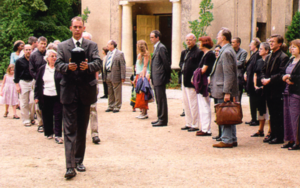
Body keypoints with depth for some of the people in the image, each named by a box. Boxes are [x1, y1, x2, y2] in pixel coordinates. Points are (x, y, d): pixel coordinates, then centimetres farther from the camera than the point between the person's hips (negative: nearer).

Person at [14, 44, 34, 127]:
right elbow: (16, 74, 3)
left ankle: (32, 118, 15)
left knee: (32, 102, -5)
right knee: (24, 103, 3)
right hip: (23, 82, -1)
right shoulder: (19, 61, 2)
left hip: (32, 82, 1)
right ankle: (26, 120, 11)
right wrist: (17, 84, -3)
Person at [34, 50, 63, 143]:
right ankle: (49, 133, 24)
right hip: (45, 96, 2)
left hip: (57, 96, -2)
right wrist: (36, 96, 5)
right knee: (47, 116, 9)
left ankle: (58, 135, 0)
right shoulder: (42, 69, 7)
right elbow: (38, 83, 10)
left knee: (58, 116, -3)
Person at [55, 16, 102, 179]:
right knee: (70, 129, -6)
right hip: (69, 92, -2)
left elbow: (98, 63, -7)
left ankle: (79, 160, 22)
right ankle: (70, 166, -9)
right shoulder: (62, 46, 7)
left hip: (86, 92, 2)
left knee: (82, 129, 11)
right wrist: (68, 67, -27)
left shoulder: (92, 45, 8)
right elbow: (58, 65, -5)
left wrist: (88, 66, -28)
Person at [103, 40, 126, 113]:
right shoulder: (109, 54, 15)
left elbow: (123, 66, -10)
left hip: (115, 76, -7)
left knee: (117, 93, 0)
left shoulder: (119, 54, -8)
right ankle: (111, 106, 22)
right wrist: (105, 75, 13)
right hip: (108, 76, 7)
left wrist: (122, 77, -14)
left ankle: (117, 107, 8)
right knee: (110, 92, 13)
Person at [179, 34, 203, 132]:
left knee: (193, 103, -4)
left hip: (191, 81, -9)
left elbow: (198, 67, -16)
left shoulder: (198, 52, -11)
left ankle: (195, 125, 2)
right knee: (186, 103, 14)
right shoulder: (184, 52, 16)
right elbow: (181, 63, 21)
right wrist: (182, 68, 1)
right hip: (184, 81, 9)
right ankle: (189, 123, 23)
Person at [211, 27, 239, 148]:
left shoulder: (226, 52, -15)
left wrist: (226, 92, -22)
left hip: (224, 91, -10)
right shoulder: (227, 51, 16)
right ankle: (232, 139, 18)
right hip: (226, 90, 10)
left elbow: (228, 74, -20)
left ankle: (227, 140, -1)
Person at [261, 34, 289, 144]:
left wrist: (269, 80, -19)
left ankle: (279, 137, 2)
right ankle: (273, 134, 20)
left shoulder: (283, 57, -10)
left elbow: (281, 74, -17)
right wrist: (263, 79, -2)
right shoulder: (268, 57, 17)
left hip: (277, 90, -8)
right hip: (269, 90, 8)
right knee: (272, 114, 13)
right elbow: (264, 70, 18)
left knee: (278, 114, -3)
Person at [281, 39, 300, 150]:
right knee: (287, 117, 10)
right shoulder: (291, 61, 16)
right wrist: (285, 78, -4)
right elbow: (283, 74, 17)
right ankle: (290, 140, 18)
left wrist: (290, 77, -11)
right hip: (288, 92, 9)